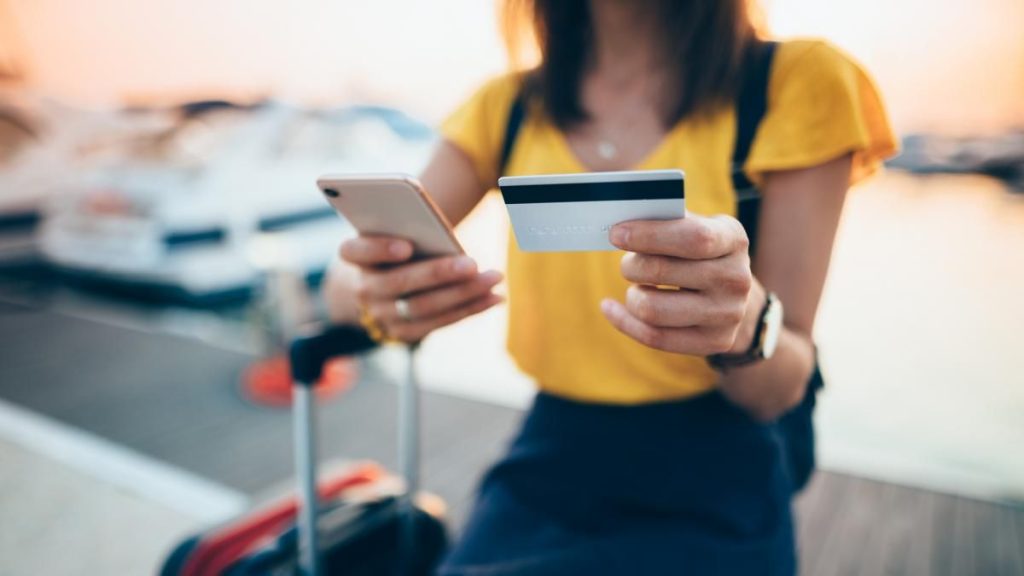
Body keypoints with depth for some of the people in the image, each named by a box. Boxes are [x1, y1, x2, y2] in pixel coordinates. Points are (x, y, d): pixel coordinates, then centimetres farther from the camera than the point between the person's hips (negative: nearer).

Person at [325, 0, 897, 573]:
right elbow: (343, 283, -3)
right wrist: (376, 295, -26)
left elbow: (783, 386, -8)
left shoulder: (799, 81, -8)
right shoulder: (507, 105, 1)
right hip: (545, 467, 3)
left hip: (709, 490, -2)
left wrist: (746, 323, -30)